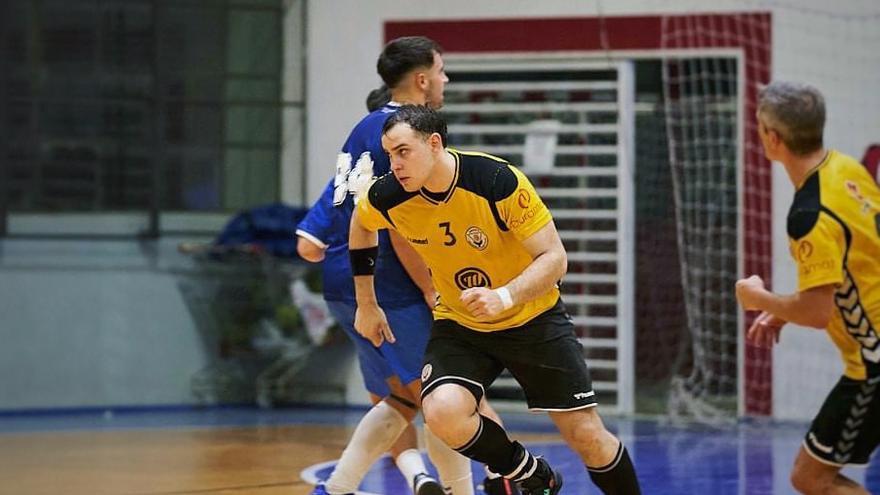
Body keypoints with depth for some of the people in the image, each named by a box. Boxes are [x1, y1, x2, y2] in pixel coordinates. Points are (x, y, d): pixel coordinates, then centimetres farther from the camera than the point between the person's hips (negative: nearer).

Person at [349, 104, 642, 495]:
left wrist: (504, 297, -39)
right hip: (458, 325, 2)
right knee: (442, 413, -26)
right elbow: (361, 223, 10)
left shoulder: (498, 181, -27)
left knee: (589, 439, -3)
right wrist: (366, 305, 13)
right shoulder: (388, 197, -16)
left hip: (533, 319, -2)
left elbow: (554, 257, -23)